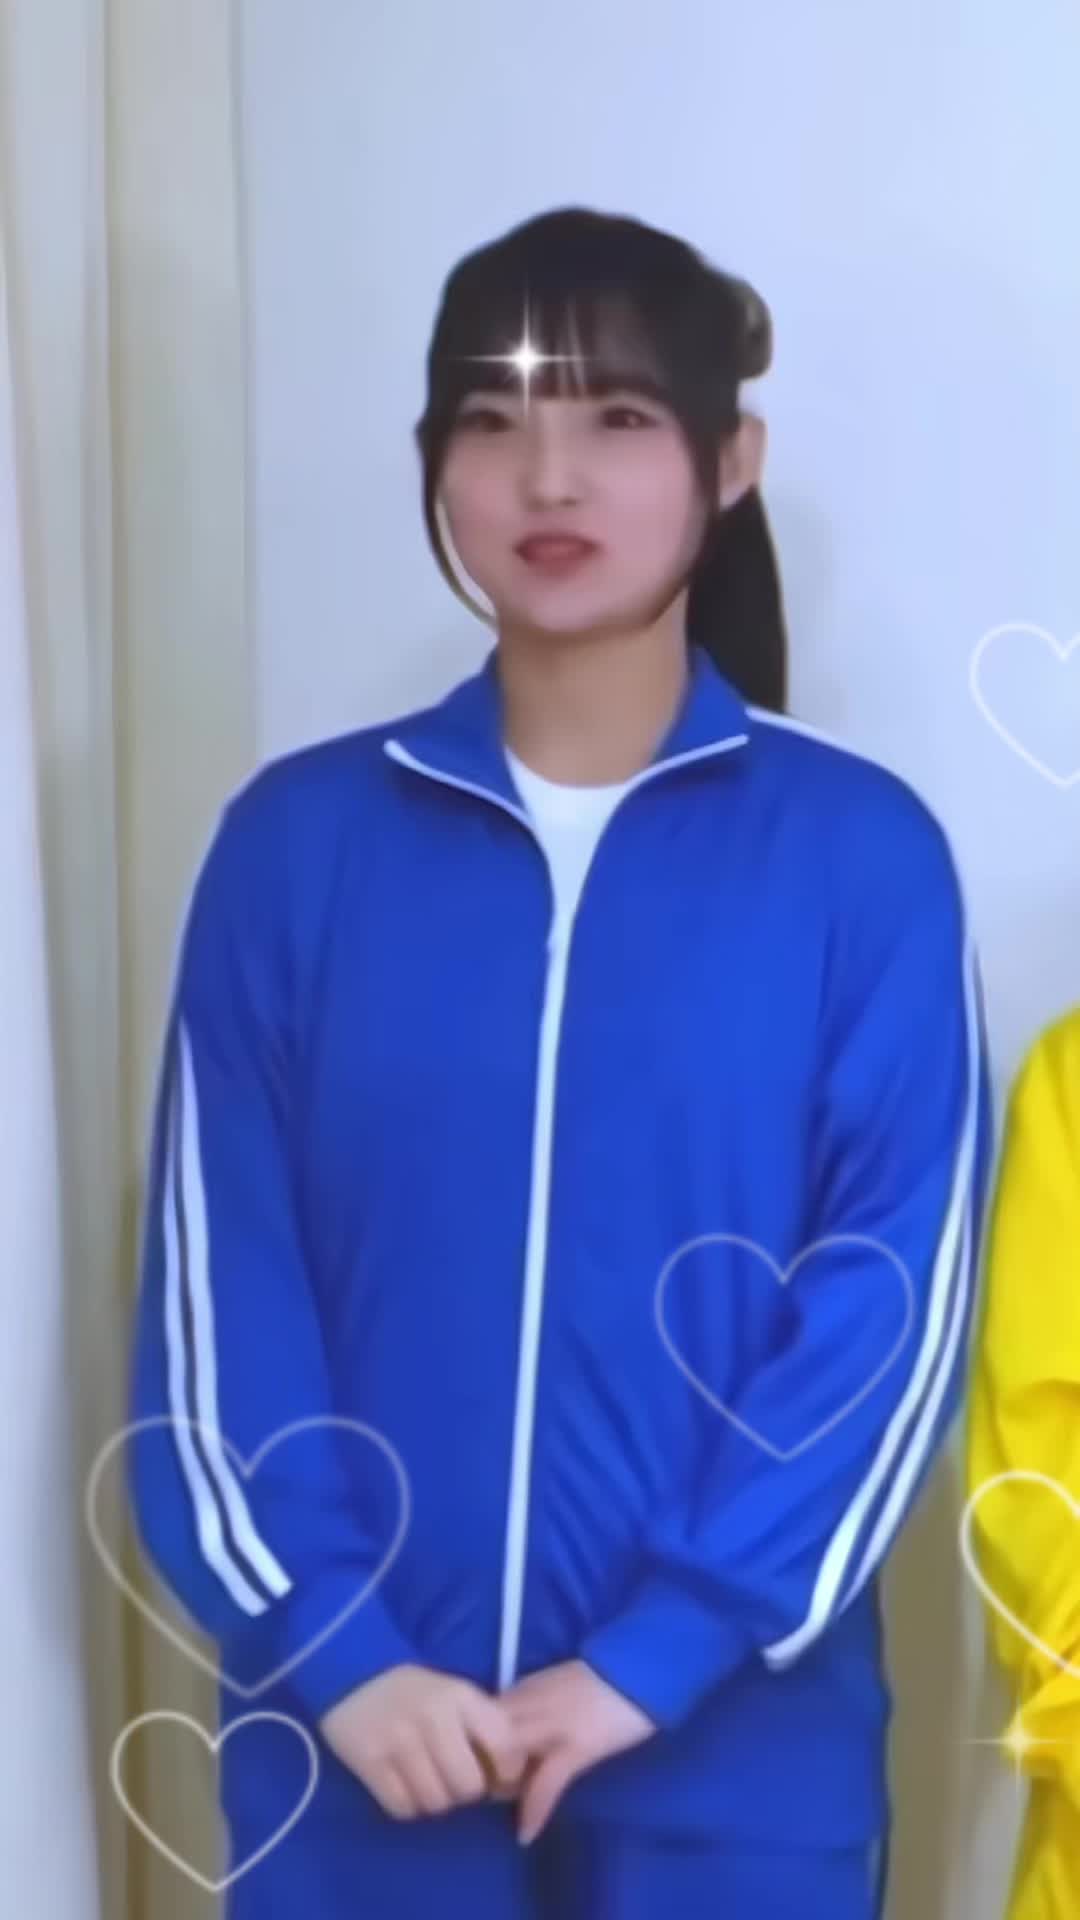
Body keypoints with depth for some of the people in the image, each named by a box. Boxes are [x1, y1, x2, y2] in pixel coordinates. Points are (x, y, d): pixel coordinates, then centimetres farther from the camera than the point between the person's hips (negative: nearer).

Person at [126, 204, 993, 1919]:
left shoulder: (862, 852, -3)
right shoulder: (301, 839, 1)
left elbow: (897, 1304, -6)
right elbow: (217, 1286, -1)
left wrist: (657, 1654, -13)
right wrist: (333, 1648, -10)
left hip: (735, 1756, -1)